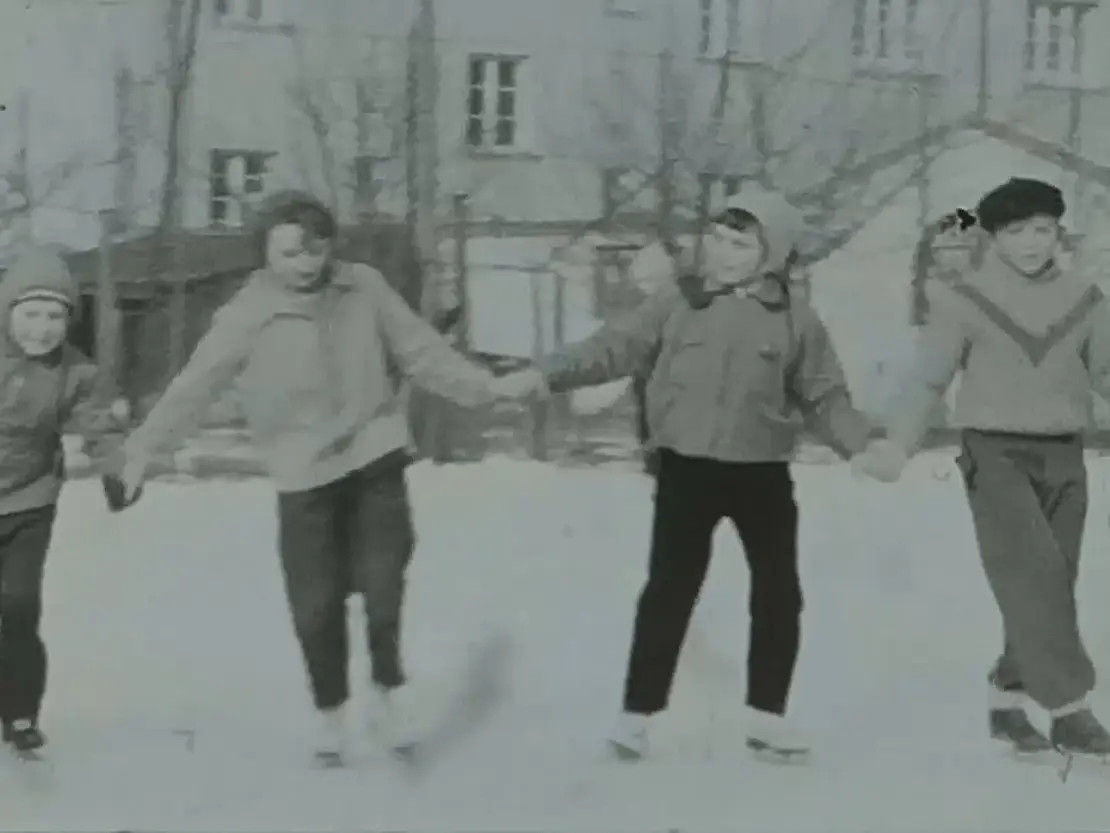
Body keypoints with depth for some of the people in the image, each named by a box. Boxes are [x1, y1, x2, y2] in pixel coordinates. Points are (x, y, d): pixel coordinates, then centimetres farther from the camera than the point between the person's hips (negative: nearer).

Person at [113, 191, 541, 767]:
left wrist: (485, 389, 6)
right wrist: (145, 446, -16)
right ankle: (331, 713, 24)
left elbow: (421, 352, 5)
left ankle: (390, 685, 20)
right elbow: (195, 385, -11)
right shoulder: (248, 315, -10)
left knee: (382, 581, -7)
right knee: (316, 606, 2)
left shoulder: (364, 288, -3)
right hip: (304, 476, -1)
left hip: (375, 459, 1)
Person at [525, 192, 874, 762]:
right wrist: (548, 375, -14)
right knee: (670, 588, -1)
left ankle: (766, 715, 22)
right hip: (687, 467, -2)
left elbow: (825, 398, 4)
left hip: (763, 472, 2)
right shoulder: (677, 301, -4)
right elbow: (615, 347, -3)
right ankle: (637, 713, 8)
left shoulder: (796, 320, -2)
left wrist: (864, 447, -9)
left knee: (778, 592, 8)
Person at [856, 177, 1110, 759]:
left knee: (1052, 583, 6)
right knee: (1033, 573, -18)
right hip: (995, 453, -4)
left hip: (1063, 456, 5)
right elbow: (926, 378, -5)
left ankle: (1008, 699, 21)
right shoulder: (966, 301, -3)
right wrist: (897, 444, -17)